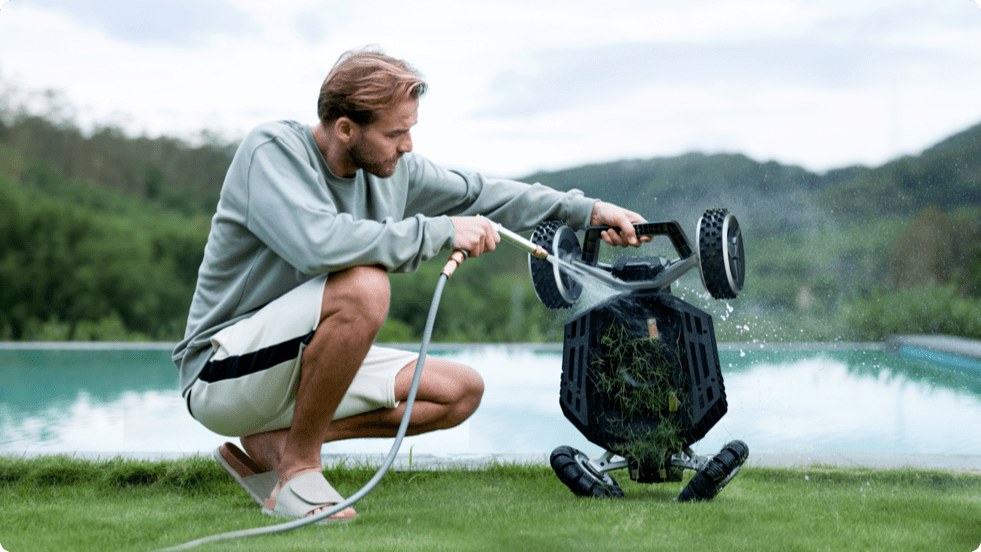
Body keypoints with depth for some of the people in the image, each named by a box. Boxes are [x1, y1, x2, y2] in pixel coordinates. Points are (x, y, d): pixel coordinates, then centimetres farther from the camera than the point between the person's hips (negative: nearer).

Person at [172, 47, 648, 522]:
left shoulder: (390, 168, 3)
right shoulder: (271, 149, -19)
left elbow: (476, 195, 15)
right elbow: (318, 242, -36)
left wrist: (587, 211, 10)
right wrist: (441, 232, -28)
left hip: (299, 369, 8)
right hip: (222, 372, -8)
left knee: (462, 391, 2)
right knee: (364, 286, -32)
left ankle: (273, 443, -1)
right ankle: (299, 465, -15)